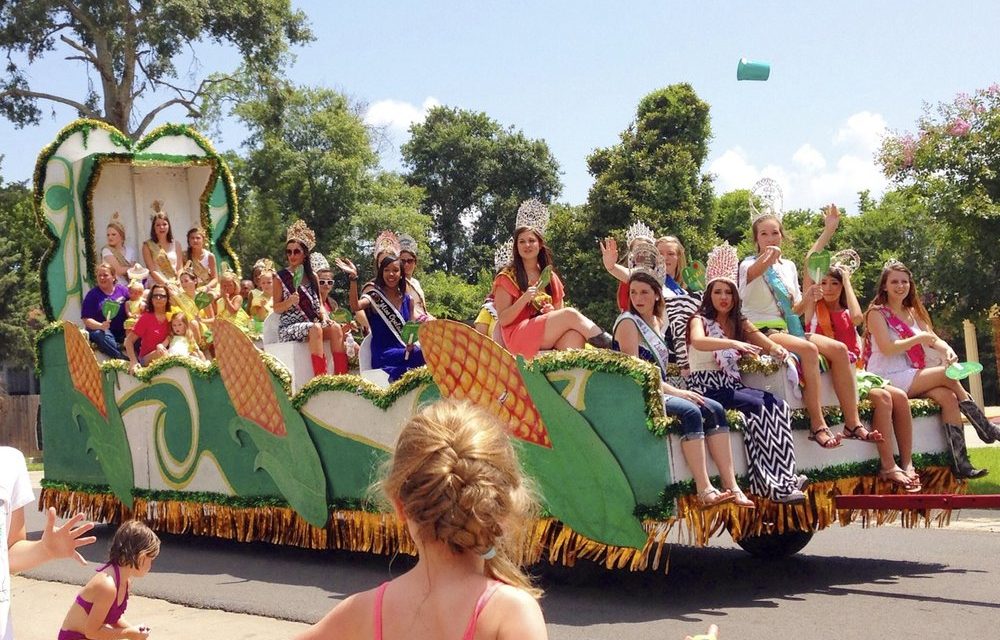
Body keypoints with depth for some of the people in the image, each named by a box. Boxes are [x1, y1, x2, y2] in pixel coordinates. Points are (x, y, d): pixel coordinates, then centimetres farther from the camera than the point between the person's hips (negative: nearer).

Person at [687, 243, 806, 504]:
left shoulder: (739, 323, 18)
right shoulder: (700, 320, -2)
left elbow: (764, 341, 6)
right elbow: (698, 342, -26)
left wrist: (776, 349, -19)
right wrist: (733, 343, -41)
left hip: (732, 385, 6)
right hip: (706, 387, -6)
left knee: (779, 405, -20)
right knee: (756, 406, -27)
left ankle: (783, 479, -28)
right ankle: (775, 484, -28)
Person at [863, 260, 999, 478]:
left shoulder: (913, 313, 18)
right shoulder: (877, 313, -4)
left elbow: (933, 339, 6)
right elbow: (886, 348, -17)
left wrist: (947, 349, -16)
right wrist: (919, 338, -15)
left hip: (910, 379, 7)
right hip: (887, 379, -7)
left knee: (948, 397, -20)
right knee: (948, 375, -18)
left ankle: (960, 462, -23)